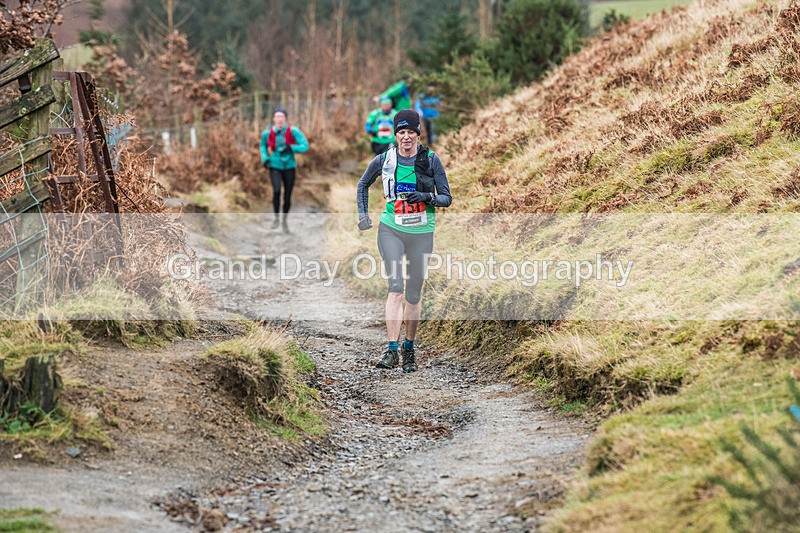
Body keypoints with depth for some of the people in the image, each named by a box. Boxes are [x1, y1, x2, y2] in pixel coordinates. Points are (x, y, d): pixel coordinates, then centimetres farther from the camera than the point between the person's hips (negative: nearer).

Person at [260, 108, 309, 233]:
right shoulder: (268, 133, -6)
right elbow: (263, 145, 16)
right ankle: (276, 218, -4)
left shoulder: (293, 131, -11)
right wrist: (265, 159, 3)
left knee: (287, 196, 5)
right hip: (275, 166, -1)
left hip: (289, 167, 1)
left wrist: (291, 148, -26)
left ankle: (285, 221, 27)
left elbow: (305, 146, -12)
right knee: (276, 190, -24)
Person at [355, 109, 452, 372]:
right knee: (395, 286, -17)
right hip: (391, 230, -1)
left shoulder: (431, 160, -4)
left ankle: (409, 348, 25)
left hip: (422, 233, 1)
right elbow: (363, 185, 17)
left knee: (414, 294, 7)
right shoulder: (384, 160, -1)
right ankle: (392, 349, -20)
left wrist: (427, 197, -20)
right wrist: (363, 215, 8)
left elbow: (446, 198, -1)